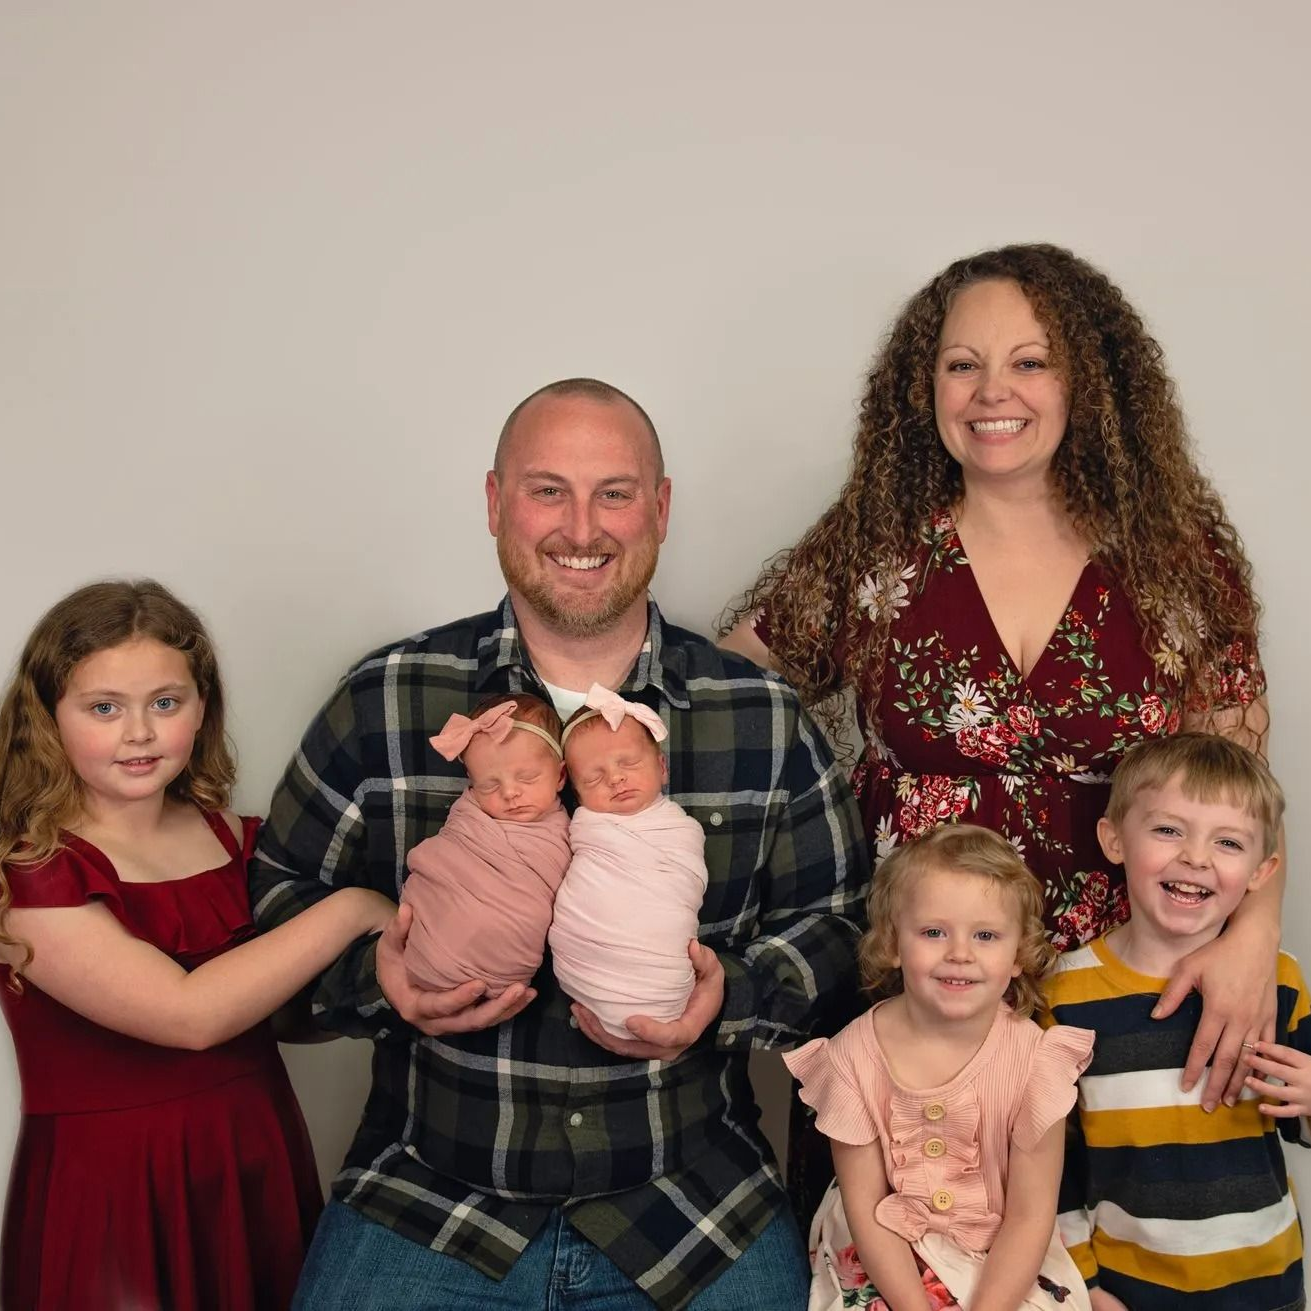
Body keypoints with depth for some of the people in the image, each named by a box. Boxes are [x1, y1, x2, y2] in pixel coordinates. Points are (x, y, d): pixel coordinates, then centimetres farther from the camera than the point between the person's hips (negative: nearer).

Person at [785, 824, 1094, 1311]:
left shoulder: (1034, 1061, -14)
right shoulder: (854, 1056, -13)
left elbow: (1029, 1217, -10)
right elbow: (864, 1208, -8)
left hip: (1006, 1266, 0)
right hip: (883, 1263, 0)